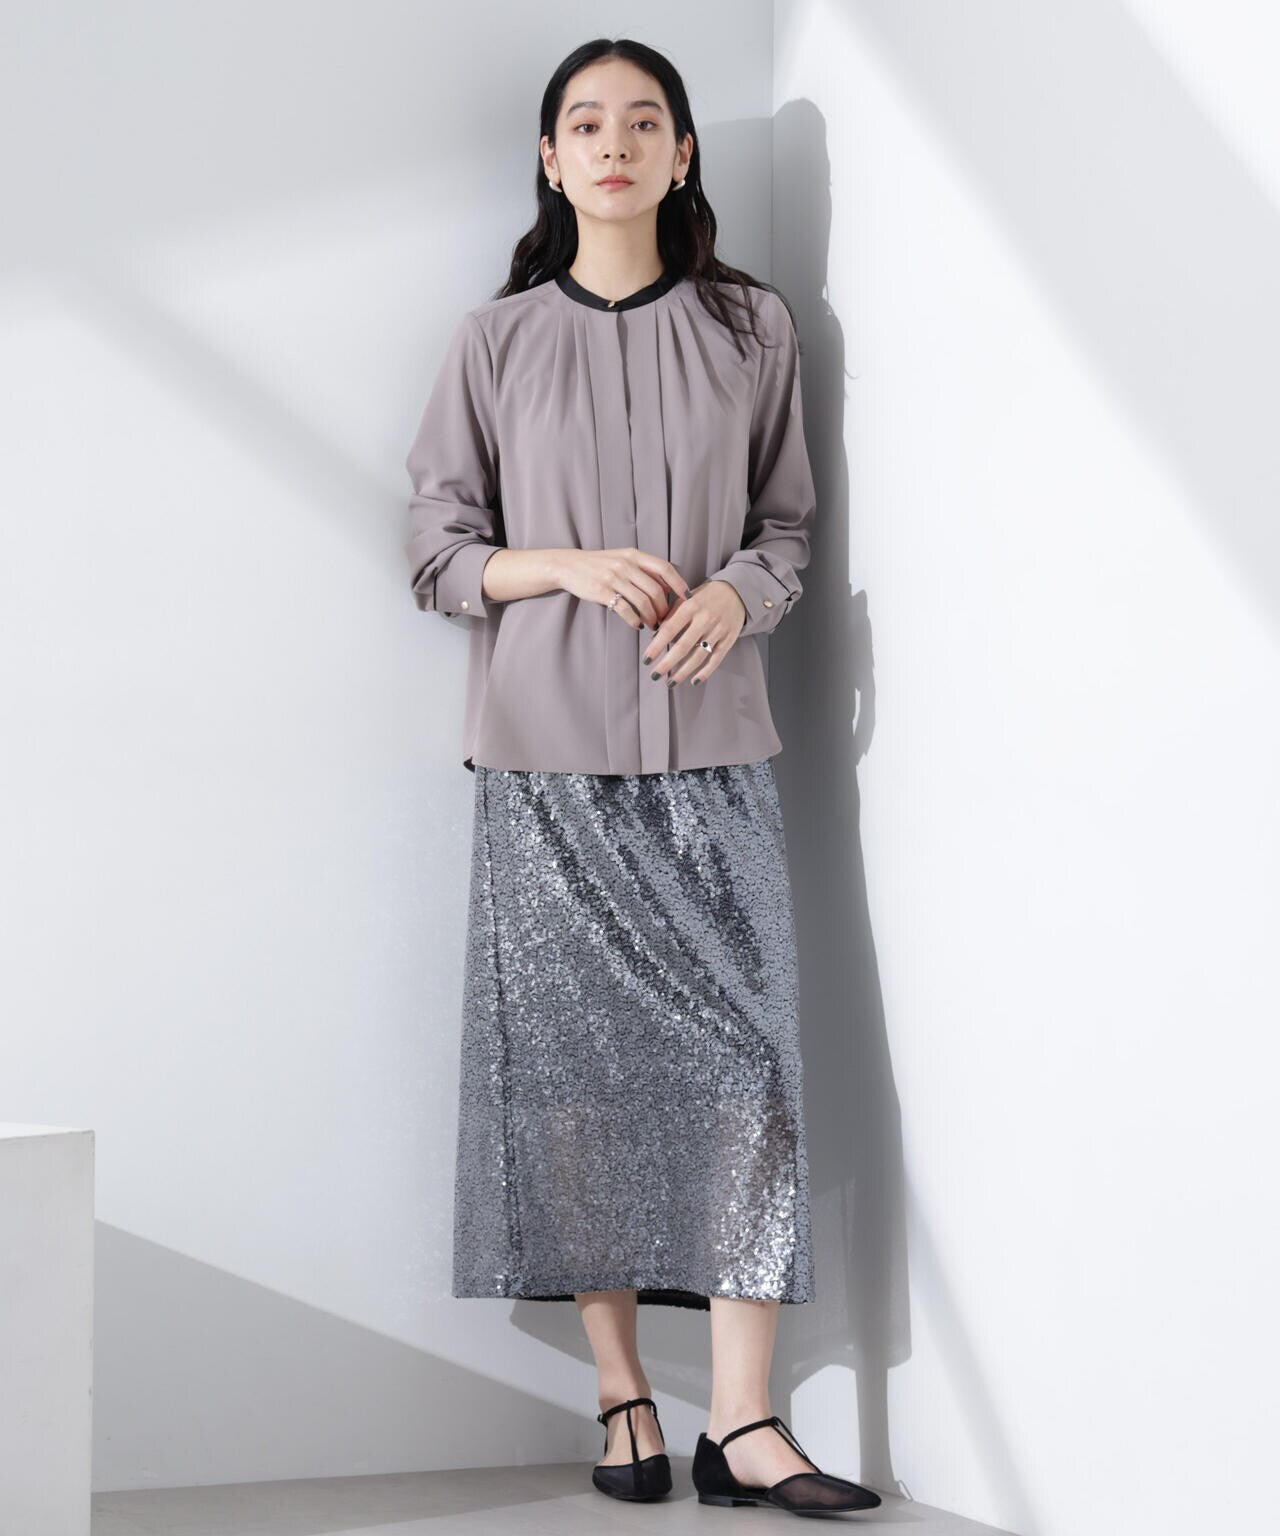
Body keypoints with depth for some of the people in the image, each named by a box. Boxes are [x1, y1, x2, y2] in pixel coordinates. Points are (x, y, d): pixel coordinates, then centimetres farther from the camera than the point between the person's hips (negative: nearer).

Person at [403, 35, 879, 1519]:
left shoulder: (752, 327, 10)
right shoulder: (496, 339, 7)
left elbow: (790, 523, 13)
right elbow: (438, 550, 6)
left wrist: (737, 593, -9)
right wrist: (569, 567, -12)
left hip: (709, 744, 0)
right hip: (546, 754, 0)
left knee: (741, 1047, -8)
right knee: (572, 1060, -1)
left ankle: (742, 1420, -6)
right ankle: (622, 1394, 9)